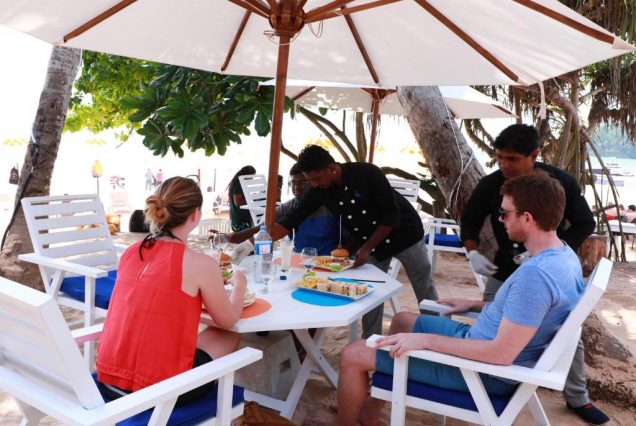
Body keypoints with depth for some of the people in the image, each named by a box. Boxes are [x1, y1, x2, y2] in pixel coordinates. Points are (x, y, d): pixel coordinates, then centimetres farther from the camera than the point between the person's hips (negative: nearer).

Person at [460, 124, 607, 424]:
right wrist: (473, 253, -17)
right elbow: (470, 220, 1)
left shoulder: (560, 182, -18)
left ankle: (578, 398, 35)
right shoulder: (489, 185, -14)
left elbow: (585, 223, -8)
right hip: (504, 274, 1)